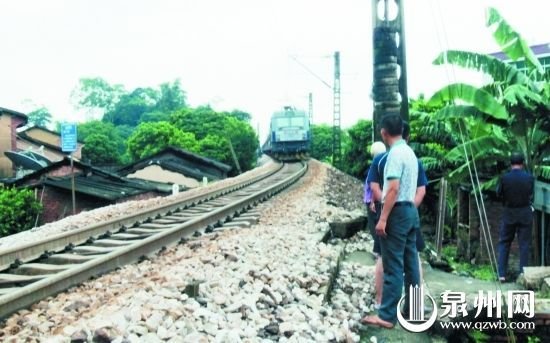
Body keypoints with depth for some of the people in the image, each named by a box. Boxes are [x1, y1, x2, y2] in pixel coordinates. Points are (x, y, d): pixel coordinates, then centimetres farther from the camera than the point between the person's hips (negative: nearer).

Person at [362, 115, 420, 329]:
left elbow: (393, 189, -22)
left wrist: (383, 218, -21)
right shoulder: (410, 152, 15)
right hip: (411, 210, 10)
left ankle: (386, 316, -6)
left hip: (398, 211, -10)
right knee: (410, 263, 12)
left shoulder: (395, 153, -14)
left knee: (393, 265, -8)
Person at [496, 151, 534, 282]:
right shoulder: (529, 178, -9)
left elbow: (498, 193, -1)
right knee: (524, 244, 8)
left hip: (509, 213, 0)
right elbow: (531, 195, 4)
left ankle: (501, 274, 8)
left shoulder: (505, 178, -12)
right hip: (525, 213, 1)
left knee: (504, 243, 10)